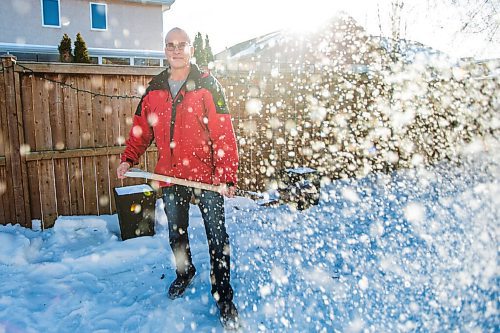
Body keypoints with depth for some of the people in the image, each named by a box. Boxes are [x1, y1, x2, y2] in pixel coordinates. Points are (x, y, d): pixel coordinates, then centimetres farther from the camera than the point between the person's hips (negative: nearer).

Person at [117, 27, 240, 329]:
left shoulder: (208, 85, -7)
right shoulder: (154, 89, 7)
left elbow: (224, 133, -12)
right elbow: (142, 128, 12)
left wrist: (227, 175, -18)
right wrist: (129, 159, -3)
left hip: (207, 176, -4)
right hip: (171, 177, 4)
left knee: (217, 238, 3)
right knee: (176, 235, 20)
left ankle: (223, 297, 19)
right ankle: (185, 273, 46)